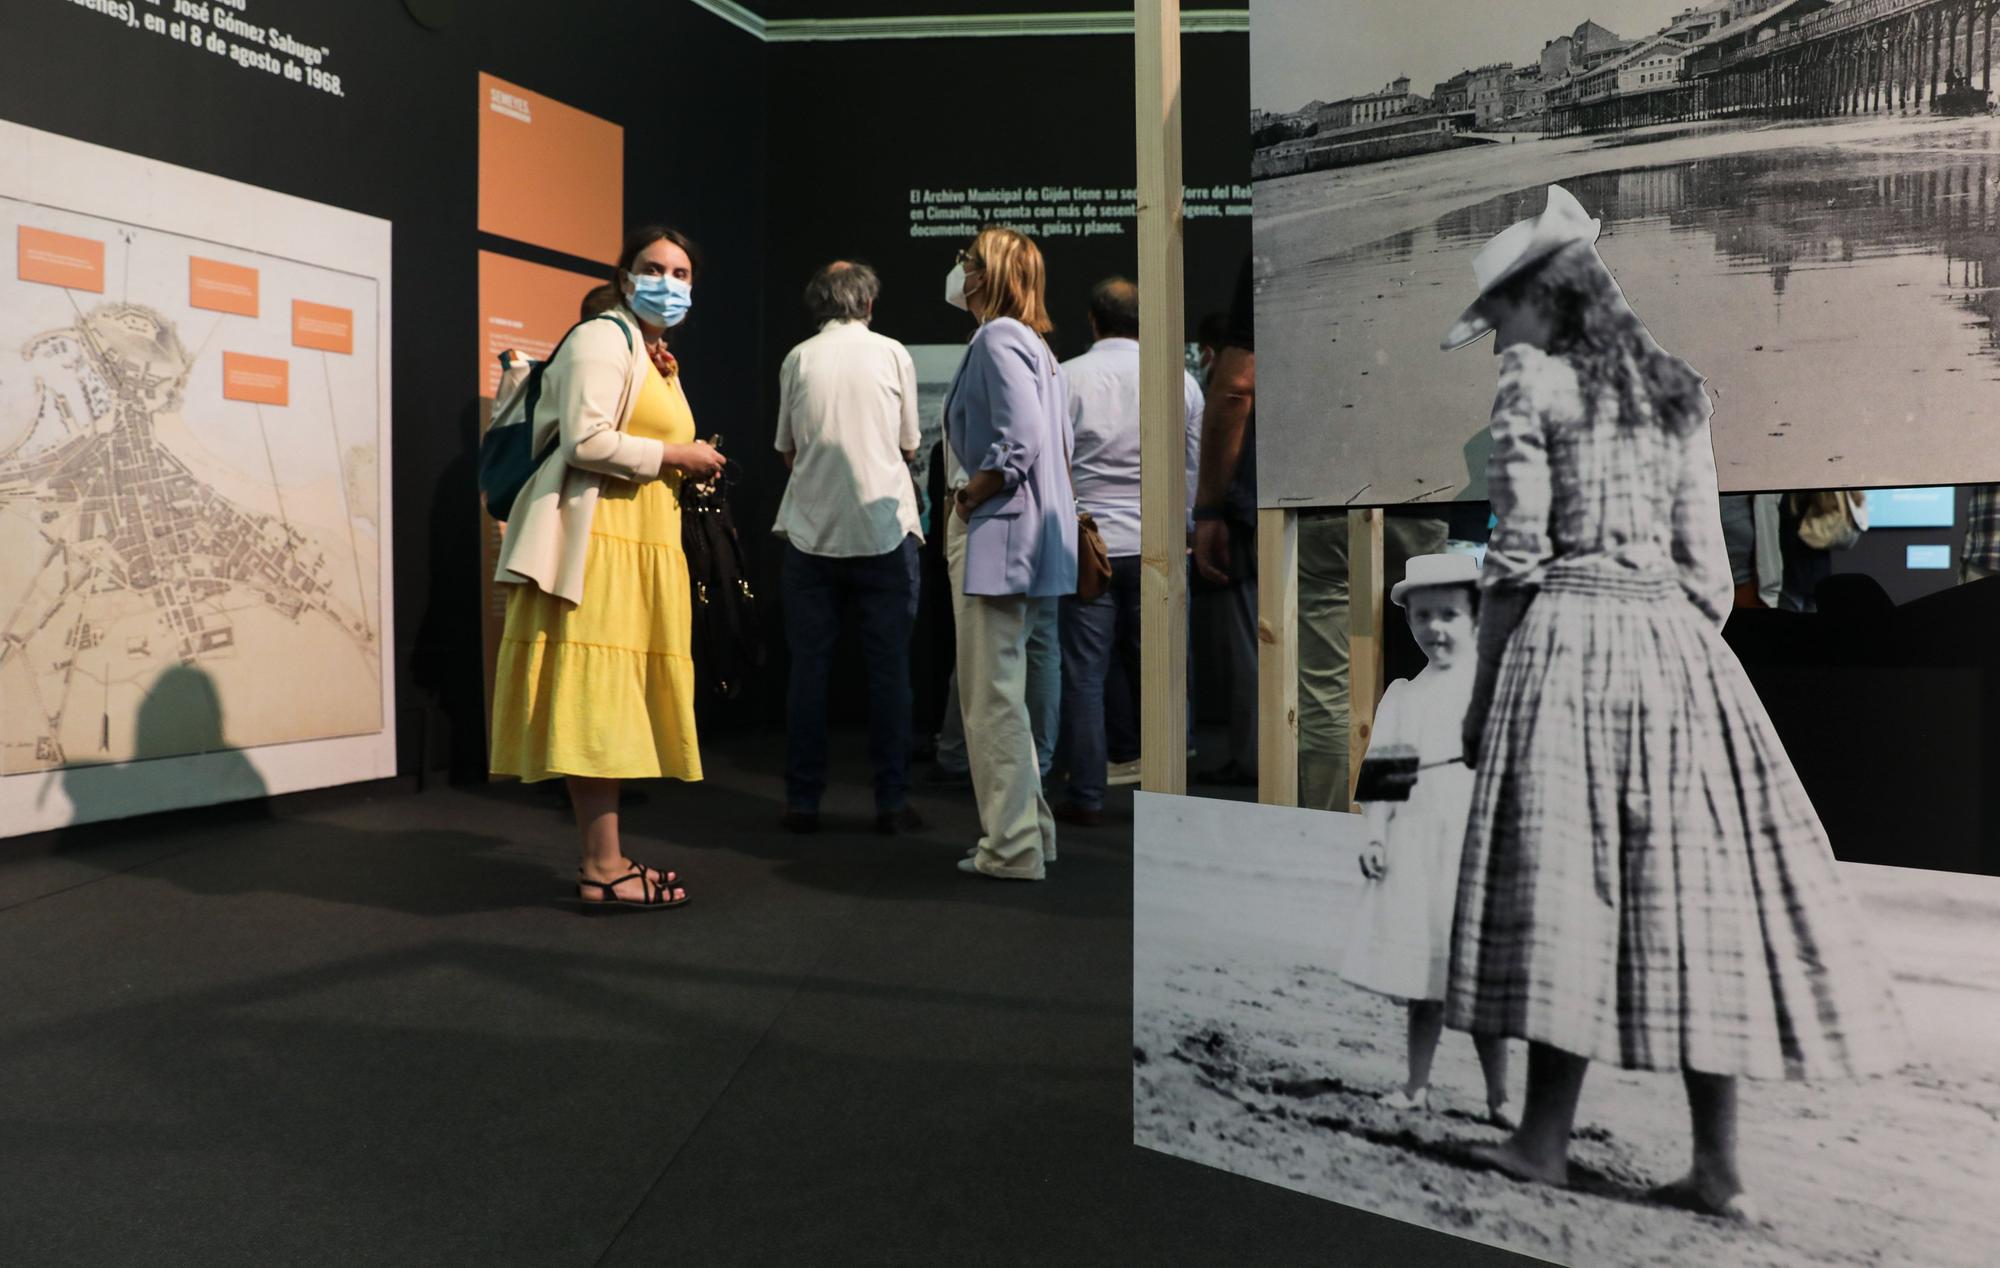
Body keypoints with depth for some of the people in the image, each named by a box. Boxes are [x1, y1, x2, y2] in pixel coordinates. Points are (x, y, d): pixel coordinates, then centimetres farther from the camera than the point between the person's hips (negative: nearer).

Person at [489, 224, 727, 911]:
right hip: (597, 540, -10)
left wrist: (688, 468, 15)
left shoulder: (659, 361, 26)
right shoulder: (601, 340, -4)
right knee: (597, 699, -10)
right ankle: (604, 868, -6)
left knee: (616, 704, 9)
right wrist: (675, 457, -10)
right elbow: (587, 443, -17)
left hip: (644, 545, 10)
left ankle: (604, 858, 14)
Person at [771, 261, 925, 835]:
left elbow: (787, 449, 10)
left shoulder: (798, 358, 4)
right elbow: (908, 445, 10)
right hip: (884, 528, -1)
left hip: (810, 529, 1)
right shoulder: (893, 354, 2)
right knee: (888, 669, 4)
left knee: (809, 666, 7)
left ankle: (803, 801, 10)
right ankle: (892, 801, 6)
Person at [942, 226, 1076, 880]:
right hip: (1028, 531, 11)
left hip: (996, 532, -11)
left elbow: (1020, 442, -24)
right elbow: (1056, 442, 20)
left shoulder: (999, 338, -10)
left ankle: (1012, 846, 1)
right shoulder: (1034, 344, 20)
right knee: (1002, 691, 17)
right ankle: (1029, 827, 24)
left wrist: (968, 496, -12)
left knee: (991, 695, -5)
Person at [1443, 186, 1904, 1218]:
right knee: (1695, 884, 4)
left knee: (1568, 876, -2)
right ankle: (1717, 1166, 10)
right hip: (1678, 648, 6)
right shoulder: (1678, 393, 17)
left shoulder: (1533, 381, -1)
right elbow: (1707, 571, 14)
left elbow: (1518, 553, -7)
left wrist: (1479, 695, -3)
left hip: (1569, 638, -6)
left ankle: (1545, 1140, 7)